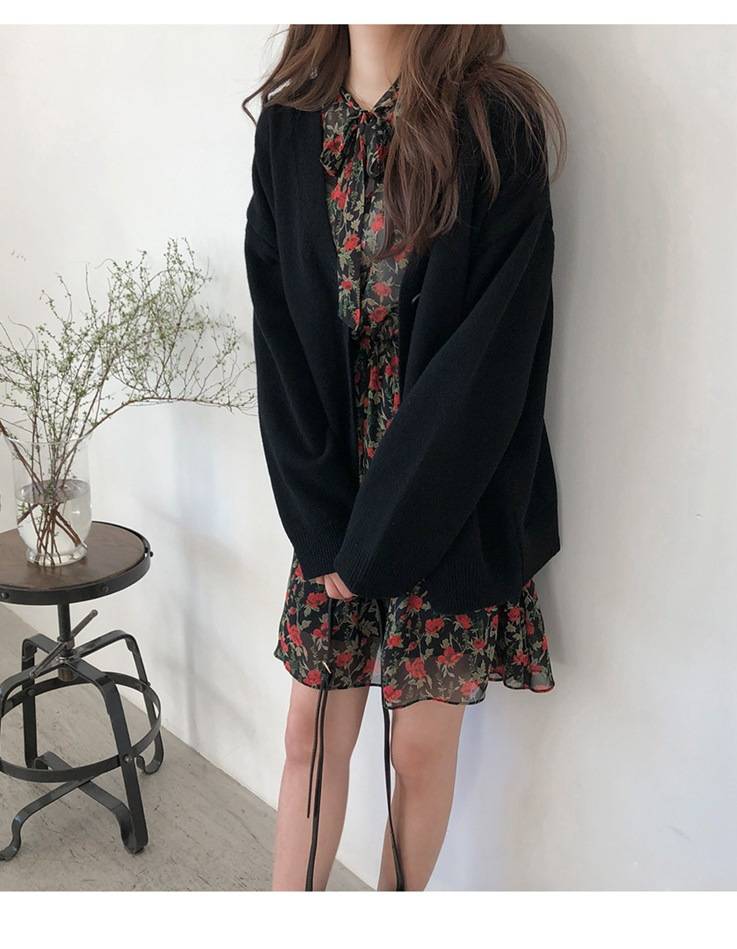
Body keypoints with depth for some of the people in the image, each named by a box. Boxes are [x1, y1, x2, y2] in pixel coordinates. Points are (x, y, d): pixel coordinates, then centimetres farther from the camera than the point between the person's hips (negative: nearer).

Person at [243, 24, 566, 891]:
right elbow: (277, 335, 0)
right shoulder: (289, 127, 3)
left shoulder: (497, 129, -11)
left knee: (420, 745, 11)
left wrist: (379, 538, -14)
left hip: (450, 507, -3)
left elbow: (488, 357, -16)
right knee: (311, 730, 12)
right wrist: (323, 521, -7)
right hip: (332, 499, 4)